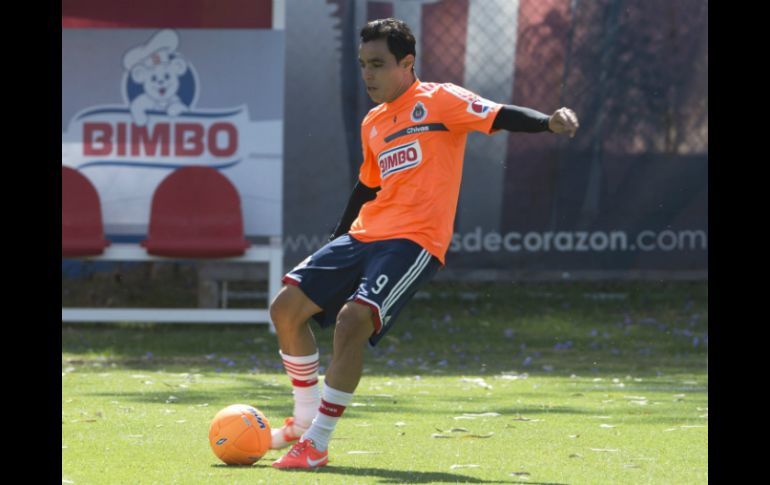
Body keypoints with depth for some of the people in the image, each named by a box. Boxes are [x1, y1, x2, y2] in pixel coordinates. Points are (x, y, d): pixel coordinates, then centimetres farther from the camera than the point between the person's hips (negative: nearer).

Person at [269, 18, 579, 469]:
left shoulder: (438, 101, -3)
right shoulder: (373, 124, 18)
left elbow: (501, 116, -15)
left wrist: (549, 121, -34)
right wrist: (336, 243, 34)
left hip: (414, 240, -8)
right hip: (364, 235, 8)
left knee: (352, 320, -26)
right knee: (287, 308, 1)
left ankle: (316, 444, -19)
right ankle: (305, 419, 17)